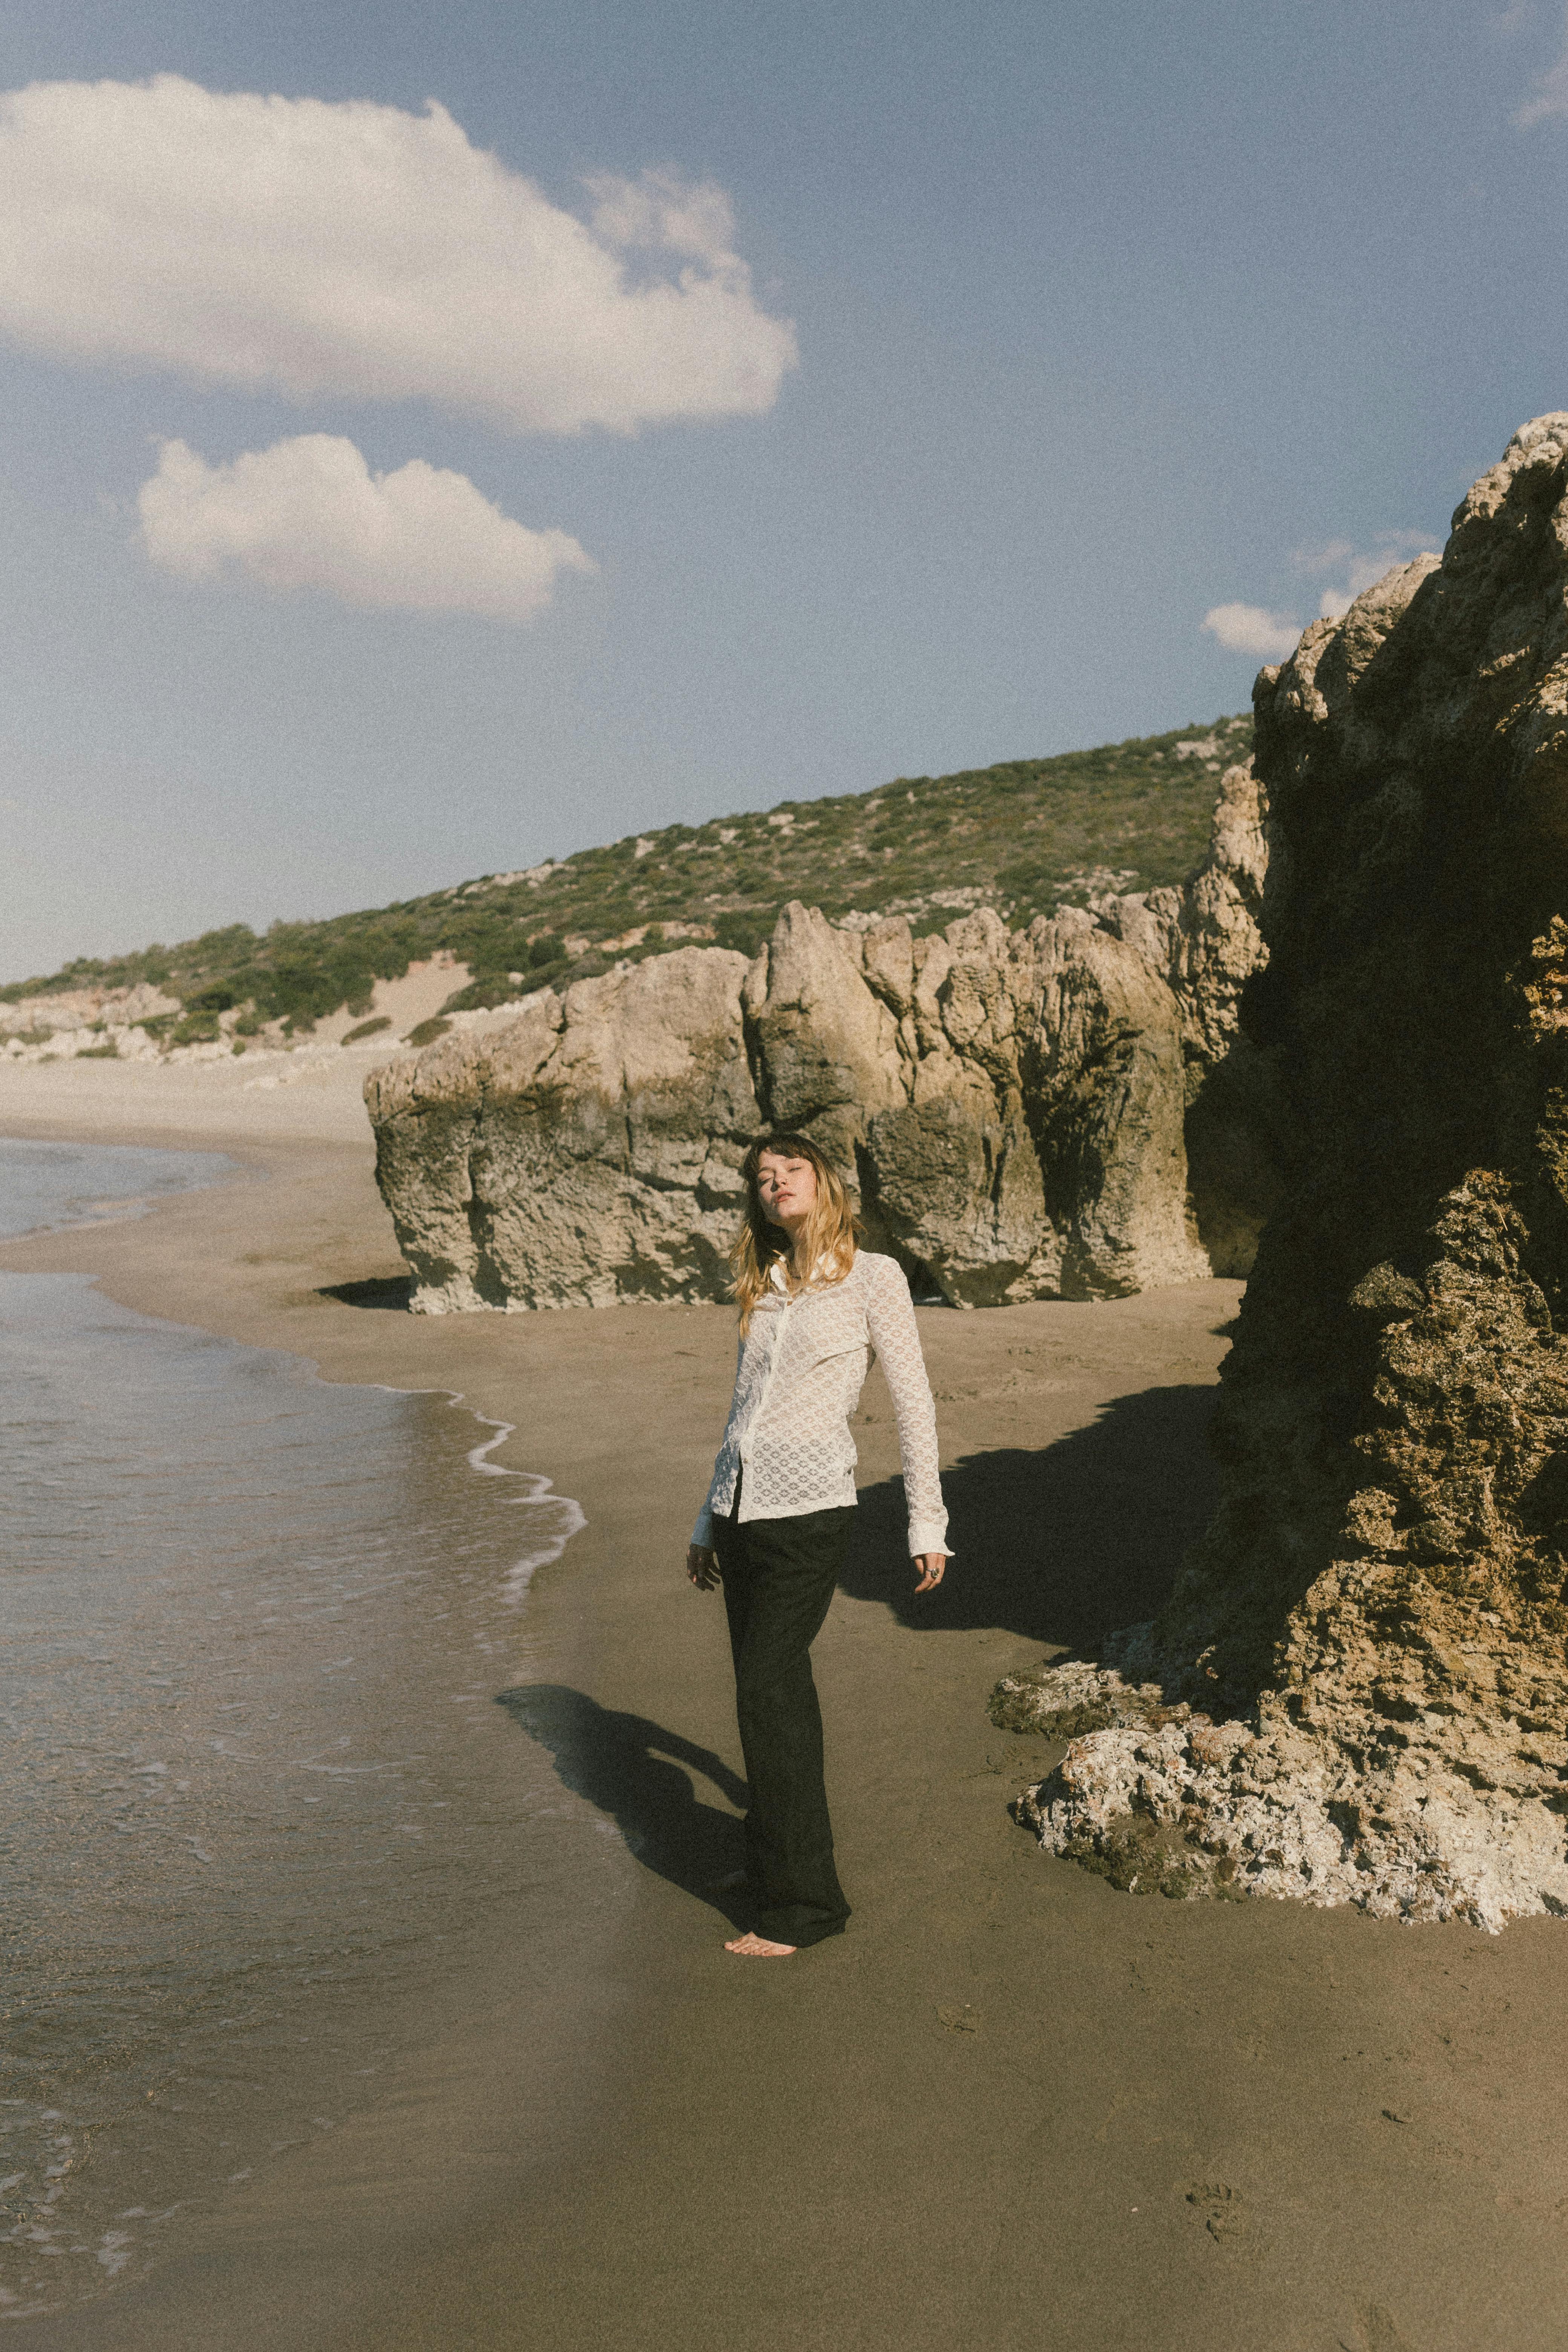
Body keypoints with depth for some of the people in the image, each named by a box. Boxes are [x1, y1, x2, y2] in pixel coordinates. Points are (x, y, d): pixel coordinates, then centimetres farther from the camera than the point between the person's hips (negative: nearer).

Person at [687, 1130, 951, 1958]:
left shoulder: (871, 1276, -2)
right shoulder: (762, 1289, 15)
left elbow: (912, 1401, -2)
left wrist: (926, 1522, -3)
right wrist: (708, 1523, 21)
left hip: (809, 1507, -6)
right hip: (742, 1506, 6)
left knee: (768, 1695, -6)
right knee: (774, 1688, 13)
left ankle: (801, 1900, 5)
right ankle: (777, 1856, 28)